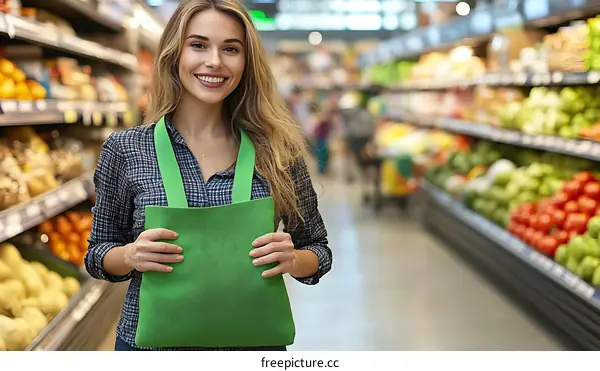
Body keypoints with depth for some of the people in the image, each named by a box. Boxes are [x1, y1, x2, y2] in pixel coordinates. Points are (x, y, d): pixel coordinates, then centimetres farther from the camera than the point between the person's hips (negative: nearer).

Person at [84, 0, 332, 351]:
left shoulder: (277, 149, -7)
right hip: (151, 343, 0)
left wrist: (292, 259, -19)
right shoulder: (125, 150, -8)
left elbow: (318, 248, 2)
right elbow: (98, 251, 2)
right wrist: (131, 256, -19)